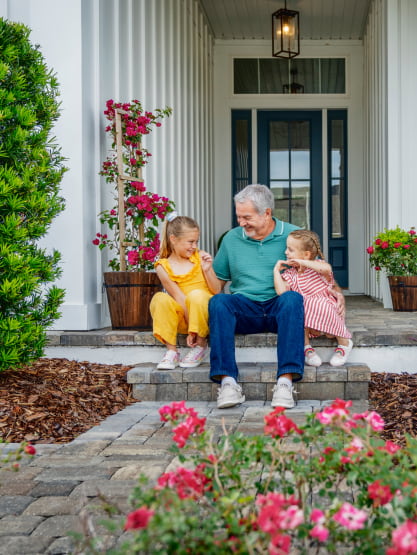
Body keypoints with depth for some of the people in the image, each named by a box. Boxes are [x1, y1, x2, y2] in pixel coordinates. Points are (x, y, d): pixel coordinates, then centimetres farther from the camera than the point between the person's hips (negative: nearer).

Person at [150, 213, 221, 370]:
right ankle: (171, 351, -19)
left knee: (196, 295, -32)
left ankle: (201, 345, -13)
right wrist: (189, 328, -19)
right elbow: (178, 296, -11)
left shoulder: (201, 257, 1)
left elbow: (216, 291, 2)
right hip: (182, 316, 0)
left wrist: (207, 270, -15)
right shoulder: (163, 266, -1)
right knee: (160, 299, -27)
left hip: (205, 312, 0)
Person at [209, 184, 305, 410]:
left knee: (292, 298, -35)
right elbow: (218, 282, 20)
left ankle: (285, 382, -42)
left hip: (278, 307, -2)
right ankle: (228, 382, -39)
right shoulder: (231, 238, 16)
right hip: (244, 308, 2)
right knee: (218, 301, -29)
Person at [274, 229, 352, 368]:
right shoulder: (290, 274, 8)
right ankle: (306, 346, -15)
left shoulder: (317, 265, -2)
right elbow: (282, 291, -11)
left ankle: (344, 341, -10)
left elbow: (326, 268, -29)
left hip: (326, 307, -2)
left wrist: (302, 262, -22)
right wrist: (276, 271, -4)